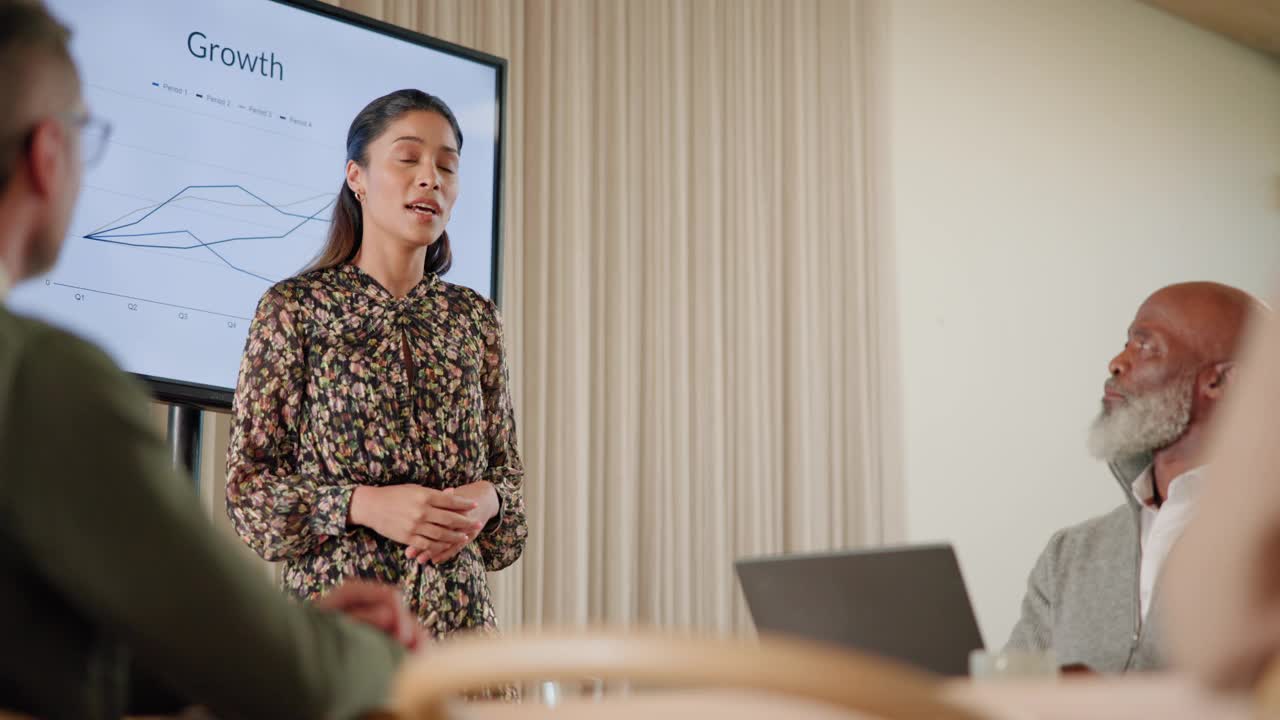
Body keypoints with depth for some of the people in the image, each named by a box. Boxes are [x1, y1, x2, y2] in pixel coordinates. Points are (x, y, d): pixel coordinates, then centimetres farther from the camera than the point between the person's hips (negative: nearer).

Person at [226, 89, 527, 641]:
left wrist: (485, 501, -9)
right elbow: (248, 484, -4)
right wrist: (364, 504, -18)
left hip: (457, 609, 3)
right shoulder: (293, 308, -2)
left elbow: (507, 468, 14)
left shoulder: (474, 319, 9)